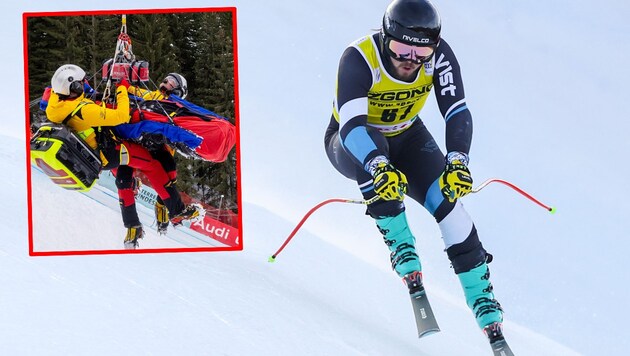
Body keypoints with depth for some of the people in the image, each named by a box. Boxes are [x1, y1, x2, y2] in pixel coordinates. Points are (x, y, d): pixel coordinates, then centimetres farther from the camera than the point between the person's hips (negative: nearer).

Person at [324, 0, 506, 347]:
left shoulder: (439, 55, -24)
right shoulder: (359, 59, -35)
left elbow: (458, 113, -29)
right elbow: (352, 125, -45)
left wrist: (457, 161, -47)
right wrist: (379, 168, -63)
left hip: (406, 138, 3)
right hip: (349, 142, -3)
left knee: (447, 200, -19)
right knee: (370, 142, -39)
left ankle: (487, 312, -11)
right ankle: (401, 249, -32)